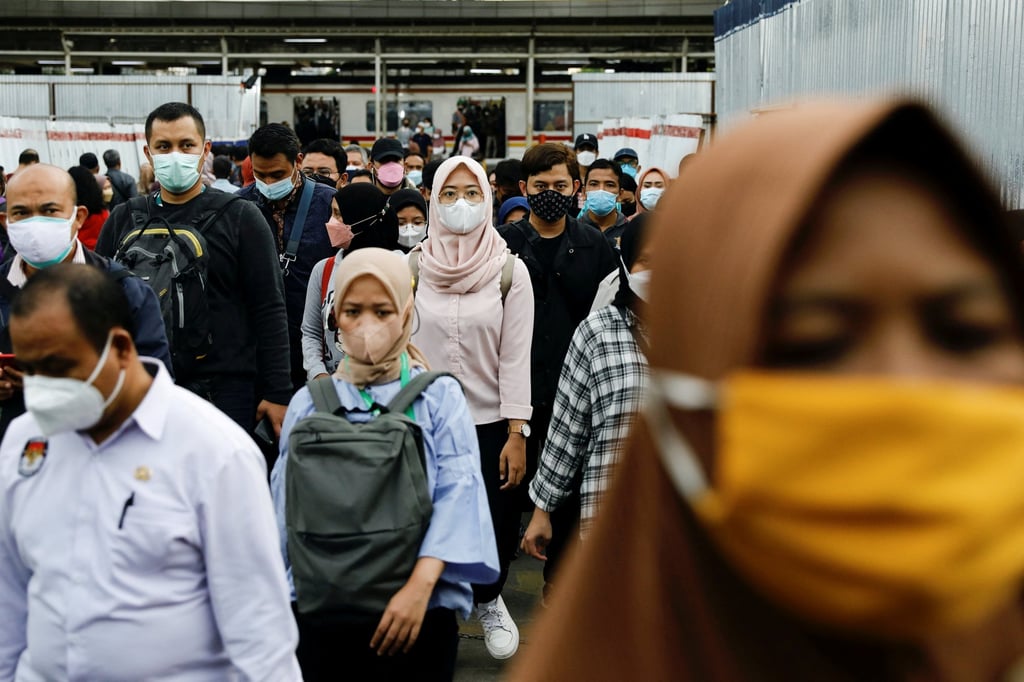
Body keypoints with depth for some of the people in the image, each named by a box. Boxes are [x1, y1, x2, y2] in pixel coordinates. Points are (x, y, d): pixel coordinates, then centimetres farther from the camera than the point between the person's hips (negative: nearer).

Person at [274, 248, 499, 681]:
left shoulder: (439, 397, 0)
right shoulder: (308, 403, 8)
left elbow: (458, 492, -11)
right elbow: (285, 504, 10)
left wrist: (421, 585, -23)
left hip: (419, 612, -2)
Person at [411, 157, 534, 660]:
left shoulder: (510, 272, -2)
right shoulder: (412, 268, 1)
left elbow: (517, 356, -4)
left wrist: (517, 434, -8)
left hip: (490, 424, 0)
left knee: (495, 525, 5)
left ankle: (488, 599, 35)